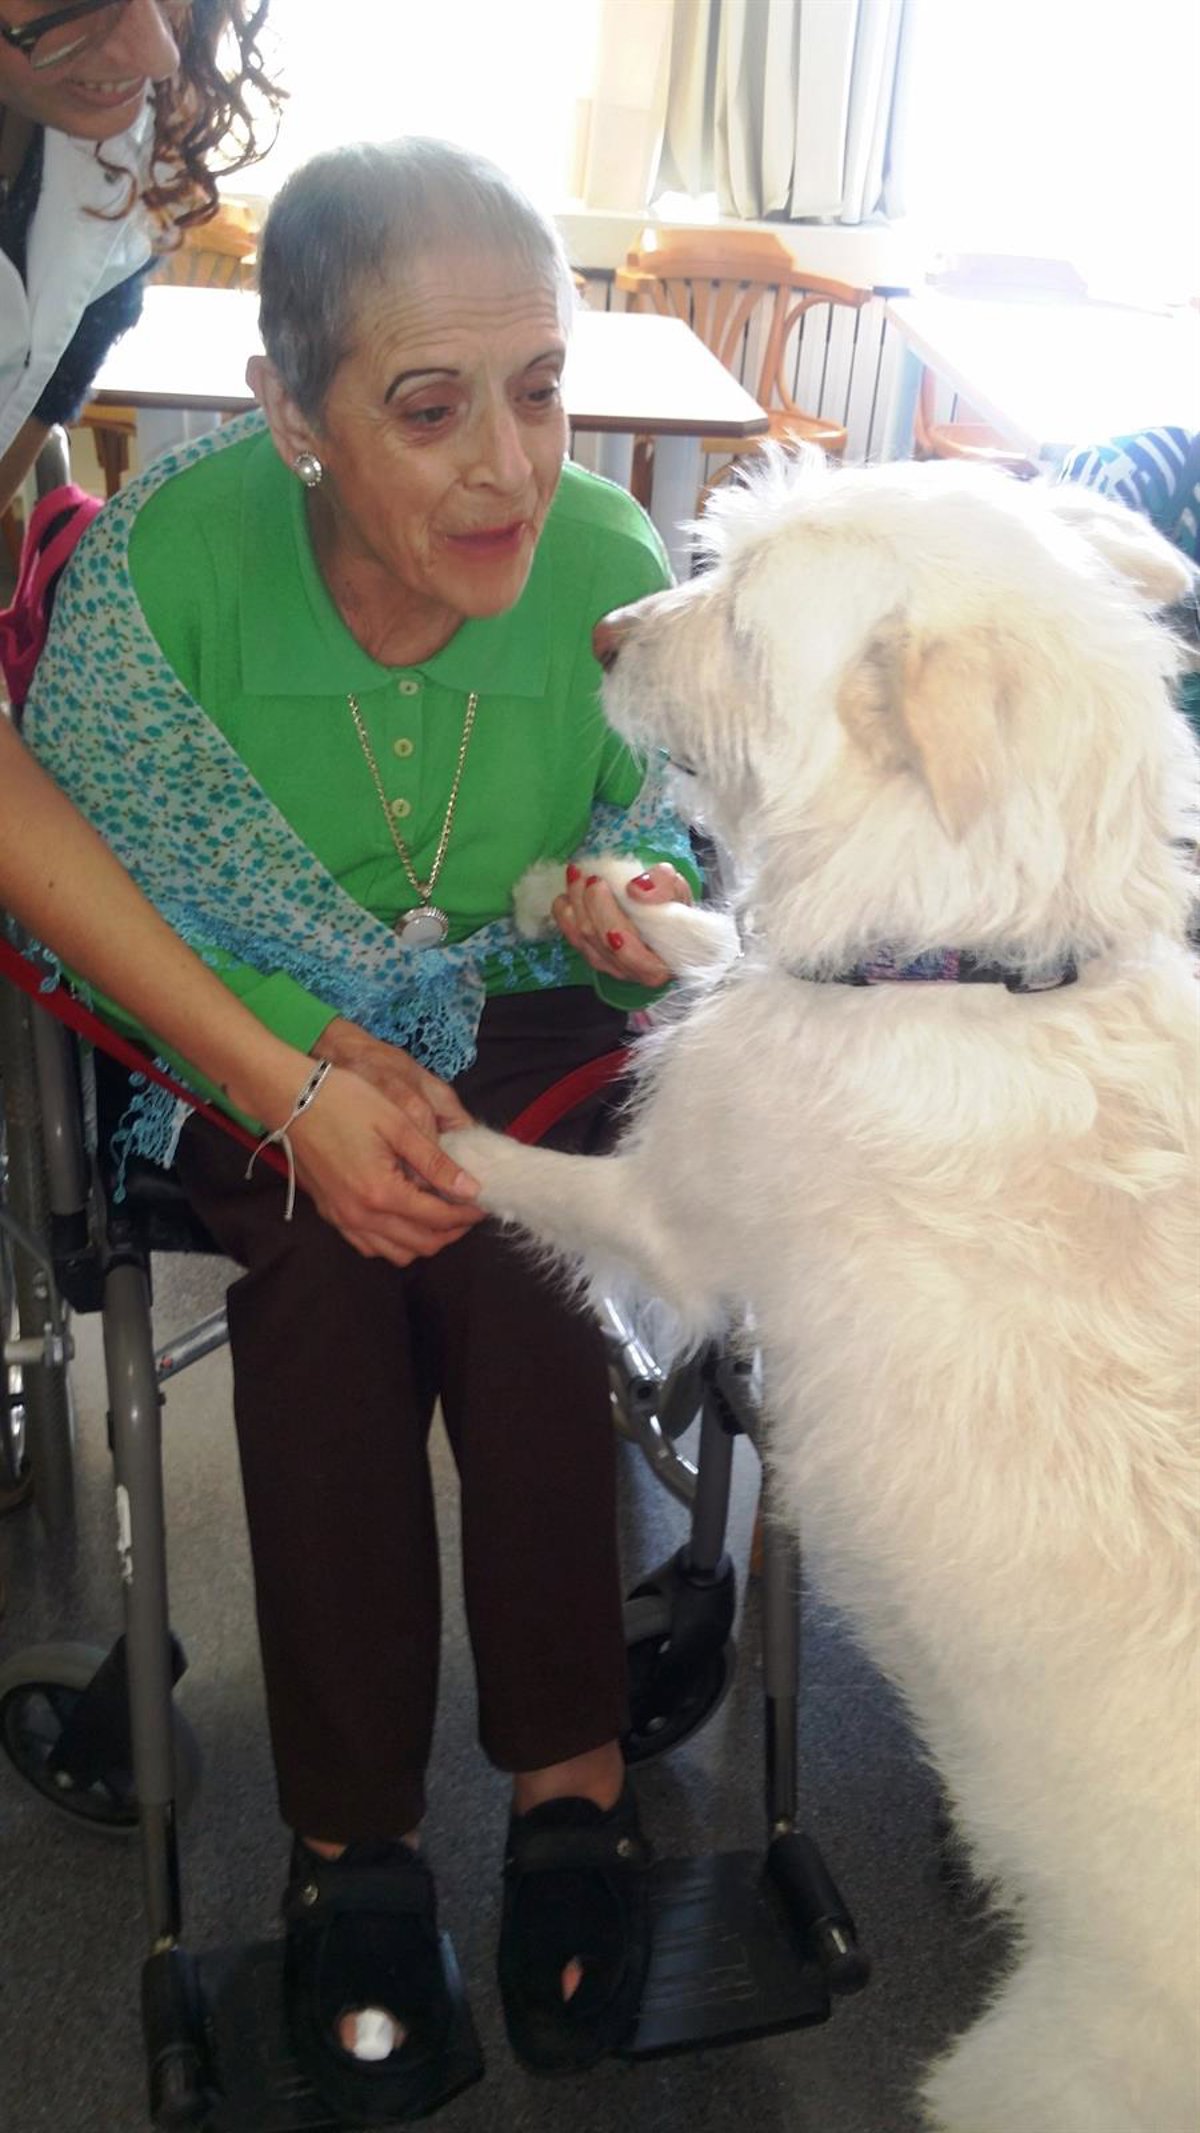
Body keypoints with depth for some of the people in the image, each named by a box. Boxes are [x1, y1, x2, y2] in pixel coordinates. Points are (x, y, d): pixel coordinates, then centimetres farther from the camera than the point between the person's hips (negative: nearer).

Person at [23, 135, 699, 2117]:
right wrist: (305, 1056, -26)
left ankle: (568, 1771, -12)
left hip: (527, 1037, 1)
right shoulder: (172, 557, -19)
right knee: (326, 1263, -28)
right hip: (261, 1044, 0)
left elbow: (673, 867, -2)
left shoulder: (612, 565, -16)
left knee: (500, 1244, -29)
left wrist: (640, 921, -26)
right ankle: (353, 1833, -13)